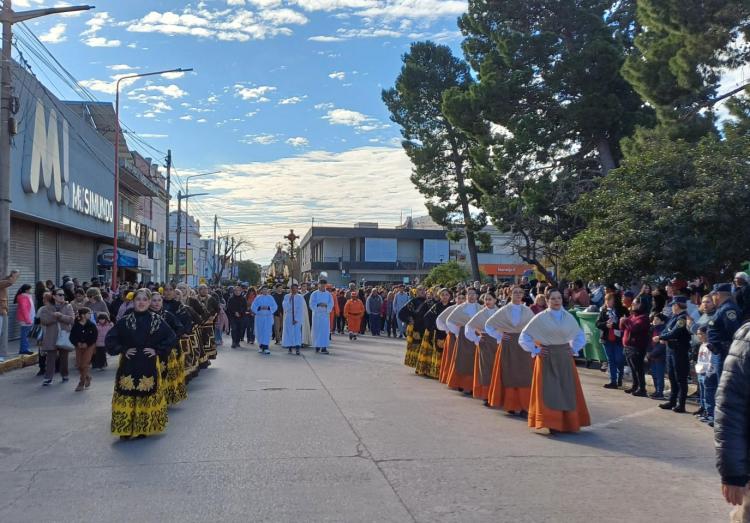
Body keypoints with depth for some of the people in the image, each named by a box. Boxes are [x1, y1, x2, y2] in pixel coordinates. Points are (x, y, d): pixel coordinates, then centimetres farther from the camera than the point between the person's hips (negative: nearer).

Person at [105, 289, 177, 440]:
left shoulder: (157, 320, -1)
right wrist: (122, 350, -6)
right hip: (128, 366, 0)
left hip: (149, 366, 0)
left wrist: (158, 351, -5)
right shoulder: (125, 320, 0)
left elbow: (172, 337, 2)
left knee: (147, 396, 4)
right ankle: (125, 429, 11)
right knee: (127, 396, 1)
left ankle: (144, 428, 16)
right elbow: (110, 338, 4)